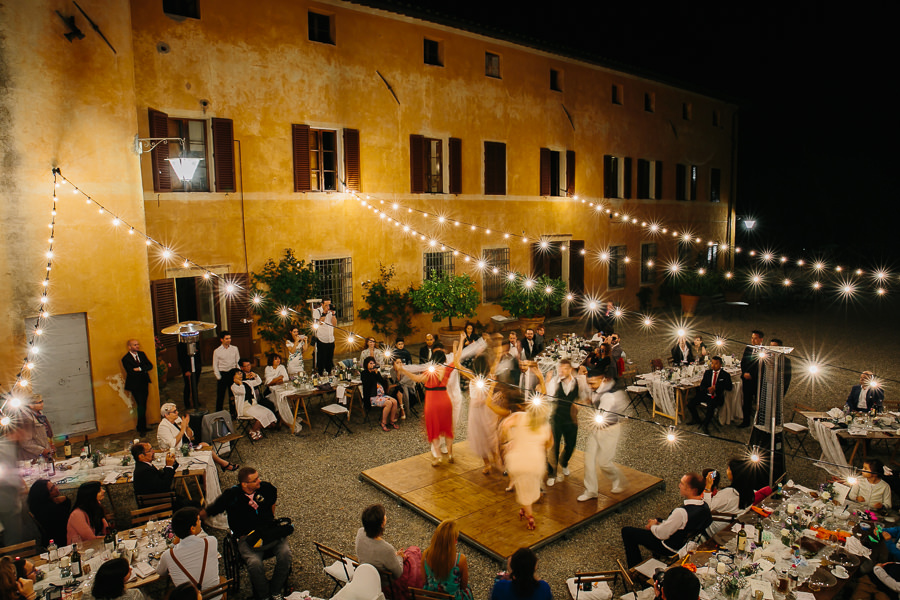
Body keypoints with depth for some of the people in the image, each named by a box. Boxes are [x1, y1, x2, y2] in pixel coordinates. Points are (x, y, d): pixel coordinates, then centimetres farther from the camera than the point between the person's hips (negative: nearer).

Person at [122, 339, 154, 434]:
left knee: (143, 406, 9)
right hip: (135, 385, -5)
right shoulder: (126, 359, -8)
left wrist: (140, 369, -14)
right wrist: (144, 370, -12)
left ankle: (142, 427, 19)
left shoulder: (141, 354, 9)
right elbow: (131, 372, -17)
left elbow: (150, 366, 2)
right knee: (141, 406, -7)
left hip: (144, 384, 5)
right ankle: (142, 429, 4)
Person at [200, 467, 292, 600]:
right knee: (255, 563, -30)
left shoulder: (266, 488, -3)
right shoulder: (231, 495, -13)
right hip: (246, 537, -3)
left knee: (285, 553, -22)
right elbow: (205, 514, -1)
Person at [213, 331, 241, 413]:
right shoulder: (217, 351, -2)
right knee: (220, 395, 2)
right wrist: (219, 377, -6)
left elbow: (238, 362, 8)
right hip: (222, 374, -2)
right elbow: (215, 366, 0)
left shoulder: (234, 349, 4)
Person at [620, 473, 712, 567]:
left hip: (671, 549, -8)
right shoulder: (705, 506, -12)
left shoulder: (681, 512, -39)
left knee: (626, 531, 1)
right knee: (656, 520, 33)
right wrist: (660, 523, 3)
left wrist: (652, 526, -4)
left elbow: (662, 534, -25)